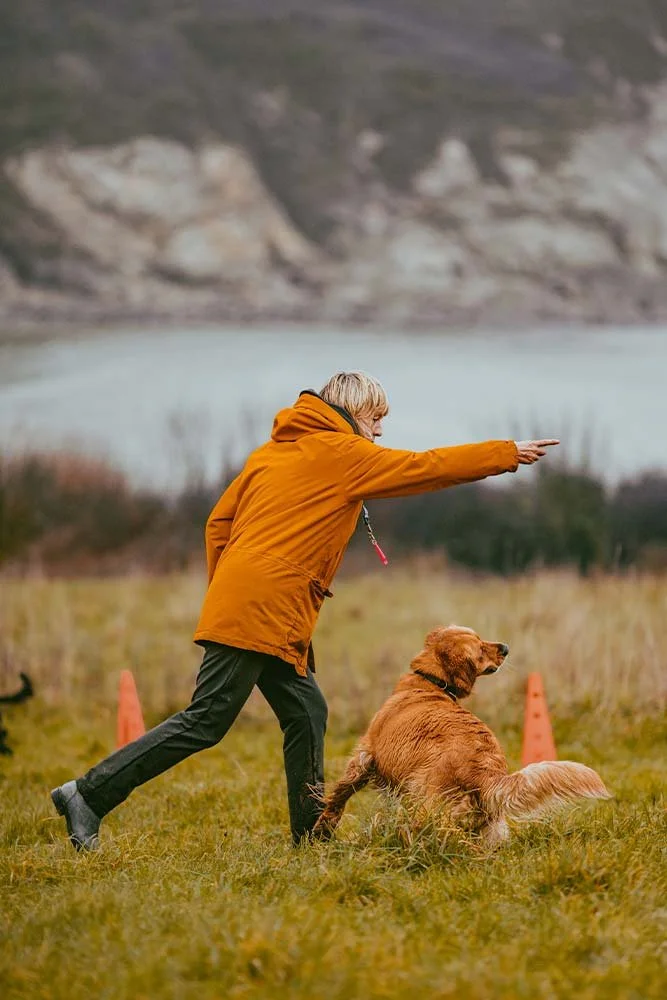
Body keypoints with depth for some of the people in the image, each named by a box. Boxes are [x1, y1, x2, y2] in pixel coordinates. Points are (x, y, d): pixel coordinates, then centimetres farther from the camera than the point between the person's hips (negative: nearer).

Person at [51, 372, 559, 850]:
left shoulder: (273, 451, 20)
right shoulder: (343, 454, -1)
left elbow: (220, 522, 18)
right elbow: (426, 467, 2)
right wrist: (510, 453, 10)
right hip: (264, 610, -9)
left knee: (305, 712, 12)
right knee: (206, 721, -9)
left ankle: (311, 834, 13)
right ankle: (89, 794, -11)